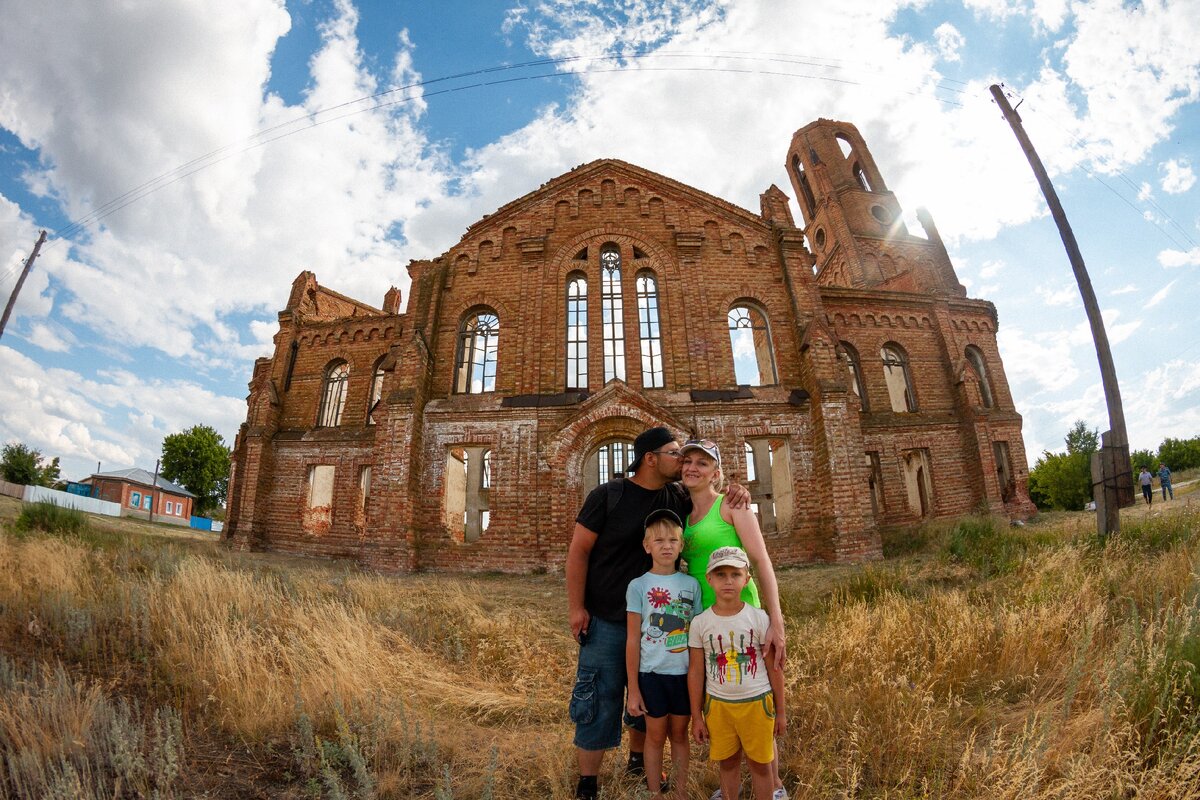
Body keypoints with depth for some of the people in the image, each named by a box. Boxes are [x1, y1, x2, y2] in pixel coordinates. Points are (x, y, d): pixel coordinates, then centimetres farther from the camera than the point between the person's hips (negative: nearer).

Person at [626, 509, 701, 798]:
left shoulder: (691, 584, -2)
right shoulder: (638, 586, -9)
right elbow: (633, 640, -6)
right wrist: (633, 689, -5)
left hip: (685, 673, 2)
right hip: (652, 674, -2)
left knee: (679, 734, 17)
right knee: (656, 736, 13)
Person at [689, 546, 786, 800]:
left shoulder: (759, 618, -10)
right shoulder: (700, 623, -8)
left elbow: (774, 668, -1)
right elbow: (696, 672, -1)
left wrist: (780, 711, 4)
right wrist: (696, 717, 3)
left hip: (757, 702, -1)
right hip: (718, 705, 1)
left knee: (760, 764, 13)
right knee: (727, 762, 15)